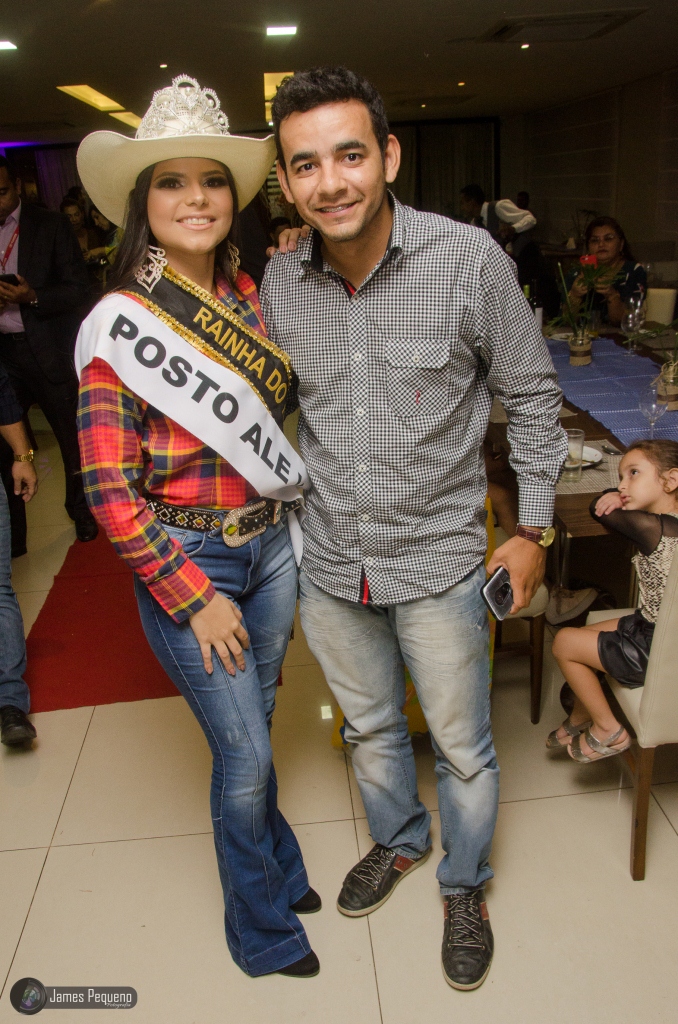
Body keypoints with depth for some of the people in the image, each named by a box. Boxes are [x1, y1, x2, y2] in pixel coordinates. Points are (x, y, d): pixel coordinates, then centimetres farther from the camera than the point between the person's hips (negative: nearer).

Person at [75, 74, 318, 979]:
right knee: (244, 757, 7)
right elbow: (110, 492, -16)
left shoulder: (251, 297, 3)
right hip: (187, 561, -5)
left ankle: (279, 871, 49)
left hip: (270, 545, 5)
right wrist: (195, 598, -14)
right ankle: (262, 932, 36)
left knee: (253, 726, 22)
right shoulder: (120, 326, -15)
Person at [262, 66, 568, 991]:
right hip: (329, 562, 4)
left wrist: (533, 531, -2)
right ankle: (399, 842, 53)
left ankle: (464, 886, 43)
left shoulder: (469, 260, -16)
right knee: (369, 727, 24)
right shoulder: (279, 283, -5)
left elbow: (530, 396, -5)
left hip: (439, 558, -3)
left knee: (462, 747, 14)